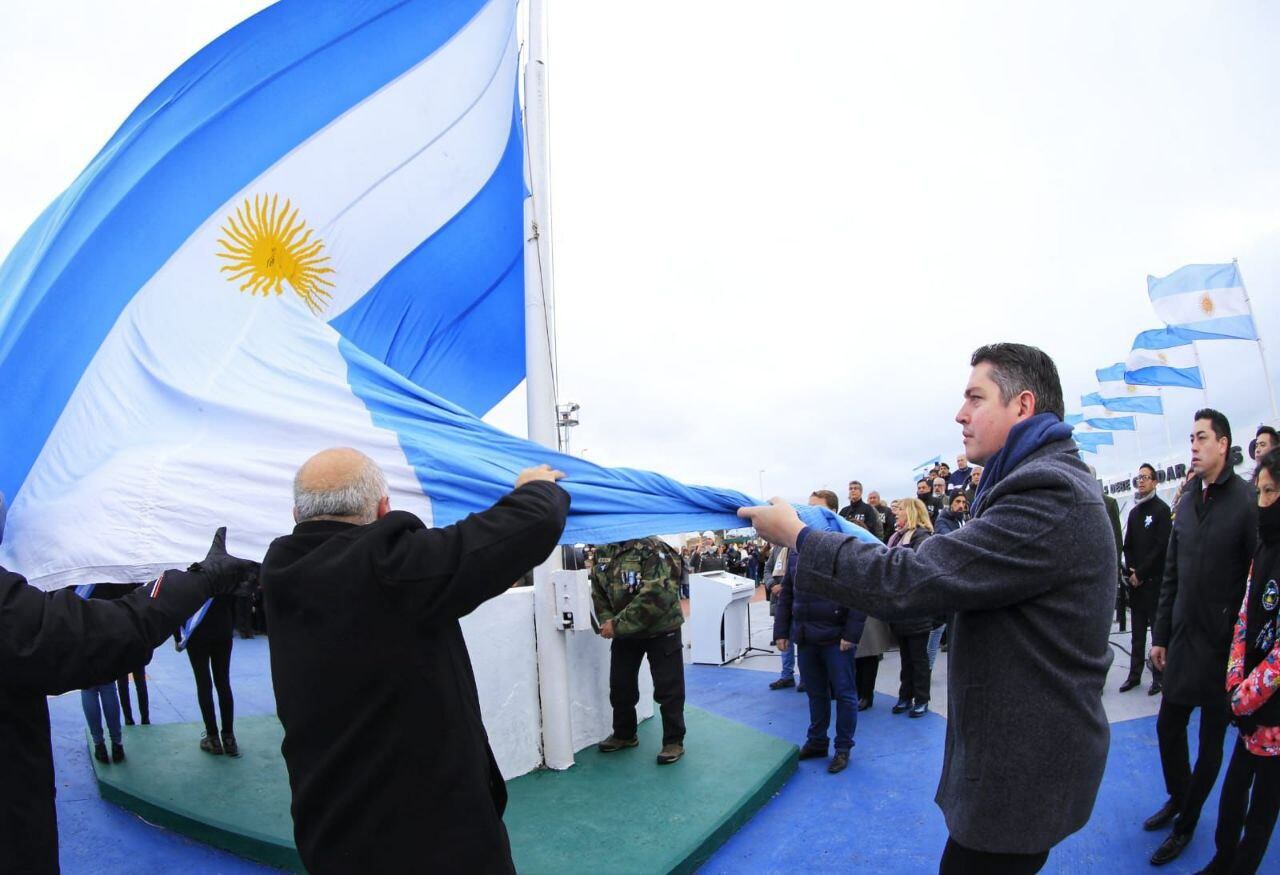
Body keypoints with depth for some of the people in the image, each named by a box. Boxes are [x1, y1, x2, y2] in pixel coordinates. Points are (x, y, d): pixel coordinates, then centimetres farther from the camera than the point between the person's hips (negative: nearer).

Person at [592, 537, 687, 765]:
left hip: (660, 630, -6)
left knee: (668, 688, 2)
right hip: (623, 634, 6)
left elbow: (657, 595, -31)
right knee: (620, 685, 16)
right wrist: (606, 621, -13)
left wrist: (618, 624, -27)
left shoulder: (652, 549, -23)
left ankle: (674, 741, 17)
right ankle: (624, 734, 36)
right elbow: (598, 592, 6)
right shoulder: (604, 552, -1)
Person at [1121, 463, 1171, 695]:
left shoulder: (1161, 509, -5)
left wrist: (1140, 573, -11)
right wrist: (1130, 571, 1)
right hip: (1134, 580, 6)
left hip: (1154, 580, -6)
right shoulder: (1134, 512, 15)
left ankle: (1159, 676, 5)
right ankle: (1135, 674, 15)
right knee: (1137, 630, 10)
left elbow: (1161, 547, -11)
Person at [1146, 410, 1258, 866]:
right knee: (1168, 726, 16)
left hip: (1225, 644, -6)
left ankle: (1187, 822, 26)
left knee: (1212, 736, 11)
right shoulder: (1187, 500, 6)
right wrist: (1160, 635, 11)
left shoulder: (1247, 501, -15)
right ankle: (1177, 799, 39)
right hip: (1183, 638, 6)